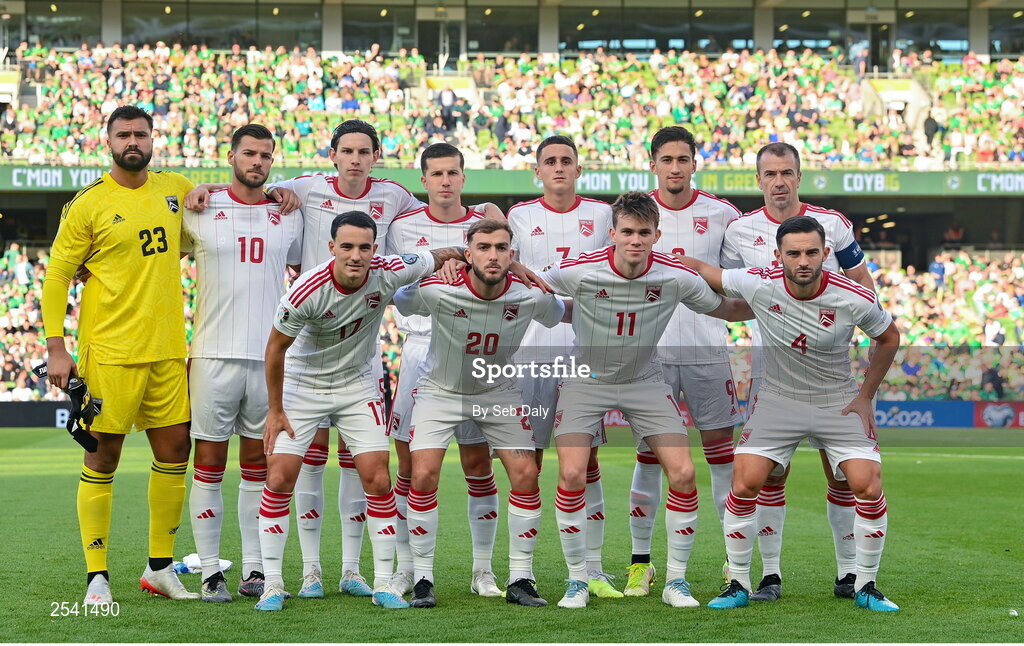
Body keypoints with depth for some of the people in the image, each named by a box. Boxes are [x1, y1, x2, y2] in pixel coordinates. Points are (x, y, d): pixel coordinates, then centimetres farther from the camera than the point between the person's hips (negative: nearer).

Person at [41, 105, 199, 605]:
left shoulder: (176, 189, 9)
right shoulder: (88, 205, -6)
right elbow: (56, 277, -2)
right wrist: (55, 349, -9)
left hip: (168, 349, 5)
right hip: (110, 352, -5)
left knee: (174, 451, 8)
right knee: (103, 456, -1)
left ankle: (160, 567, 20)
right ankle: (97, 577, 5)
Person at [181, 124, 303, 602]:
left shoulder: (288, 217, 10)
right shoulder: (201, 210, 2)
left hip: (269, 357, 2)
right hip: (214, 355, -2)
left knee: (258, 464, 6)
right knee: (209, 463, -1)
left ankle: (254, 570, 11)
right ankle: (210, 572, 4)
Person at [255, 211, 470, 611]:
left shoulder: (389, 273, -22)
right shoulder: (307, 291, -28)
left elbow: (443, 257, -1)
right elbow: (276, 347, -12)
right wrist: (275, 411, -9)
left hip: (359, 384, 2)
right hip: (303, 385, -2)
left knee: (377, 479, -7)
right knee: (279, 479, -9)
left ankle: (383, 585, 3)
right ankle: (273, 584, 1)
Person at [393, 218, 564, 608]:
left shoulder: (531, 297, -21)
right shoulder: (437, 291, -27)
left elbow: (559, 315, 2)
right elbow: (395, 302, -8)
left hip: (498, 392, 2)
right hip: (440, 390, -2)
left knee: (526, 476, -8)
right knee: (424, 476, -15)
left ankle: (520, 581, 5)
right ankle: (423, 580, -2)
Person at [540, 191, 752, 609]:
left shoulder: (677, 277, -15)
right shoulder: (579, 271, -20)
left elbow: (727, 309, 1)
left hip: (645, 382, 2)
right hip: (586, 380, -2)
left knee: (683, 473, -11)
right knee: (572, 475, -17)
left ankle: (676, 582, 5)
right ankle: (577, 581, 2)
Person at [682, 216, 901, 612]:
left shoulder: (856, 300, -19)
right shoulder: (758, 285, -19)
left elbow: (889, 338, 2)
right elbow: (697, 267, -3)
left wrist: (866, 396, 0)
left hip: (840, 403, 0)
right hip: (778, 399, 1)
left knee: (869, 487, -14)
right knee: (744, 485, -12)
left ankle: (866, 587, 6)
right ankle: (738, 586, 5)